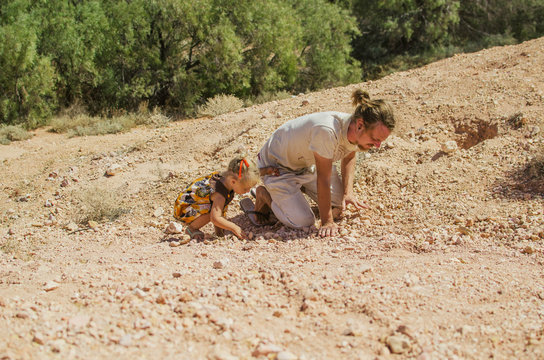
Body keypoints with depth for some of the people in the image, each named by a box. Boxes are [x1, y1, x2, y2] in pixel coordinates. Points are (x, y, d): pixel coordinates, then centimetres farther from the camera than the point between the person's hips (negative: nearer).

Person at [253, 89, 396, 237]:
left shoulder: (357, 131, -17)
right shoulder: (327, 131, -42)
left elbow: (349, 157, 8)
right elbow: (323, 179, -32)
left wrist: (348, 192, 0)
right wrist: (327, 222, -25)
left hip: (307, 163, 7)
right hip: (277, 166, -7)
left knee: (339, 204, 9)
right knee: (303, 222, -13)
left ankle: (298, 186, 26)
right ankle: (265, 195, 10)